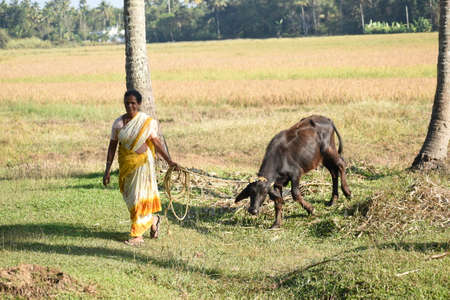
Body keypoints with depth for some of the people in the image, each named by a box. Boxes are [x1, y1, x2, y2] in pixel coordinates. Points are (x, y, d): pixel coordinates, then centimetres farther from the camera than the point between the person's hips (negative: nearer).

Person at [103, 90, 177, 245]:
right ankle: (153, 219, 35)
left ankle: (137, 234, 5)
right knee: (130, 197, 10)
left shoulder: (147, 122, -5)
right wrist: (107, 170, 0)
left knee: (139, 196, -5)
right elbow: (112, 146, 4)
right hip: (126, 165, 4)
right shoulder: (118, 123, 0)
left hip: (142, 163, -4)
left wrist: (169, 160, -3)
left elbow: (156, 142, 2)